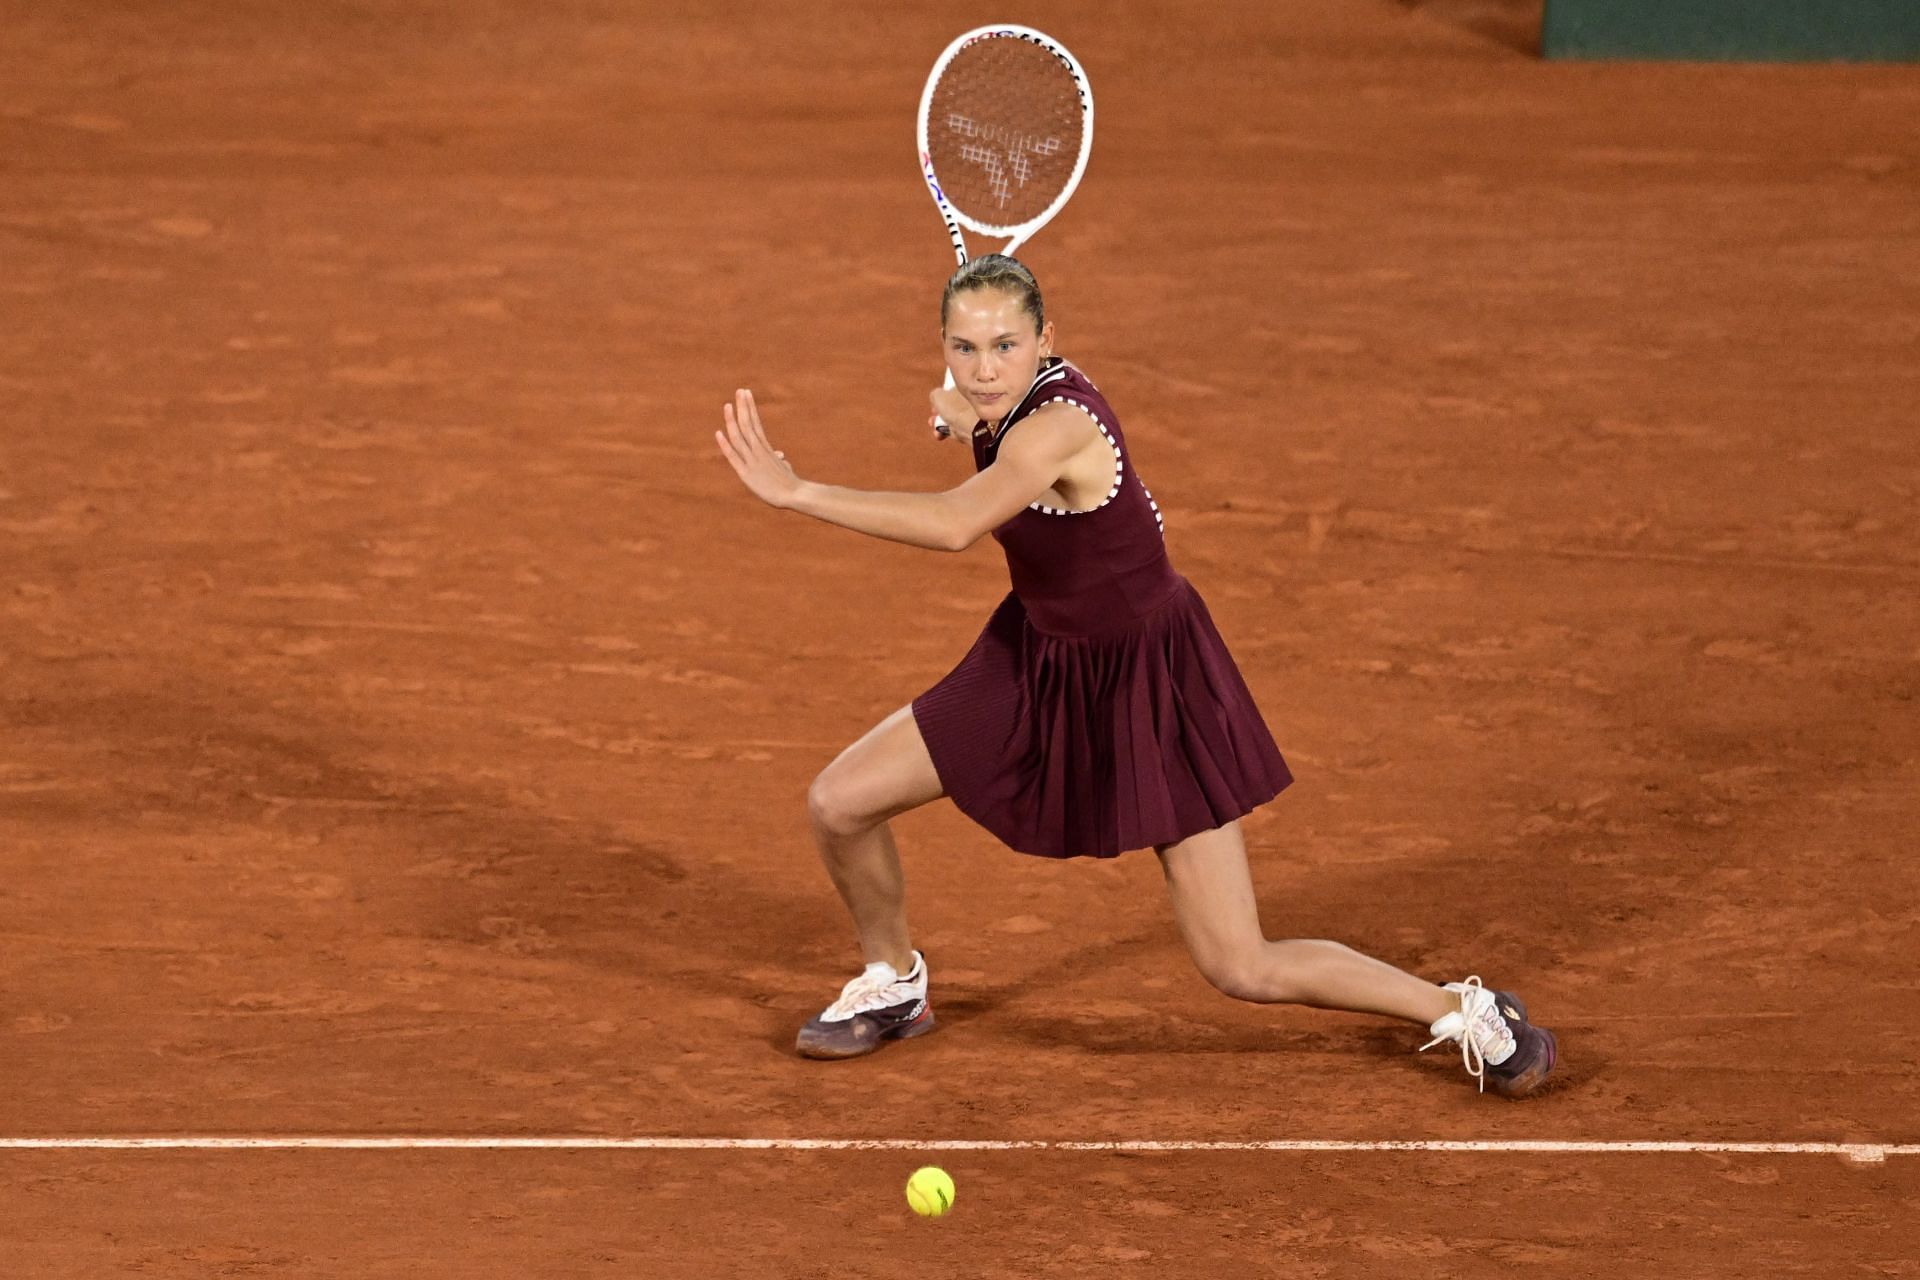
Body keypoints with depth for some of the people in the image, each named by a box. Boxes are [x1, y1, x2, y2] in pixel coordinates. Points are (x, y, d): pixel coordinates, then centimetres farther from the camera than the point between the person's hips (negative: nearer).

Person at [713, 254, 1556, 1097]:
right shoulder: (1013, 398, -8)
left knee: (1244, 973, -7)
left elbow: (954, 527, -53)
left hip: (1143, 681, -8)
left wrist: (797, 493, -52)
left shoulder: (1054, 428, -33)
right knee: (838, 805, 1)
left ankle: (1465, 1012, 14)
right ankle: (892, 985, 30)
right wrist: (966, 417, -2)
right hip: (1039, 660, 8)